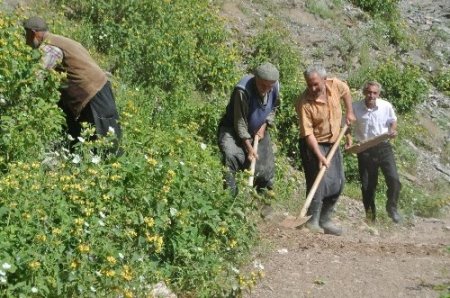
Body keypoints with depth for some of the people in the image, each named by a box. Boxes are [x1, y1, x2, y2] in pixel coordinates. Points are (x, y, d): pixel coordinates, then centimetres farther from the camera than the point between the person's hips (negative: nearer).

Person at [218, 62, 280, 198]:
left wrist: (264, 126, -9)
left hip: (259, 130, 6)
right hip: (234, 129, -5)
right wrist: (249, 148, -24)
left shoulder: (275, 88, -16)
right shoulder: (243, 91, -33)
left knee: (267, 166, 7)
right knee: (230, 155, -32)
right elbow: (240, 122, -27)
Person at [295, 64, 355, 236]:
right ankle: (312, 222, -8)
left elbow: (346, 91, 15)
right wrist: (319, 156, -29)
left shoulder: (335, 85, -11)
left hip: (333, 143, 6)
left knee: (338, 183, 8)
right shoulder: (304, 103, -24)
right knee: (320, 181, -16)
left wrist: (349, 112, 13)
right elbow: (308, 133, -24)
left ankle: (325, 221, 18)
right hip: (313, 144, -6)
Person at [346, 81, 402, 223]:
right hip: (365, 150, 0)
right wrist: (349, 139, -12)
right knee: (367, 185, 7)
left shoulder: (386, 106, -7)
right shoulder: (355, 107, -10)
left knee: (394, 179, -11)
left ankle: (392, 208, 14)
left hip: (383, 147, 0)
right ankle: (370, 215, 26)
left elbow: (393, 121, 11)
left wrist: (393, 130, -10)